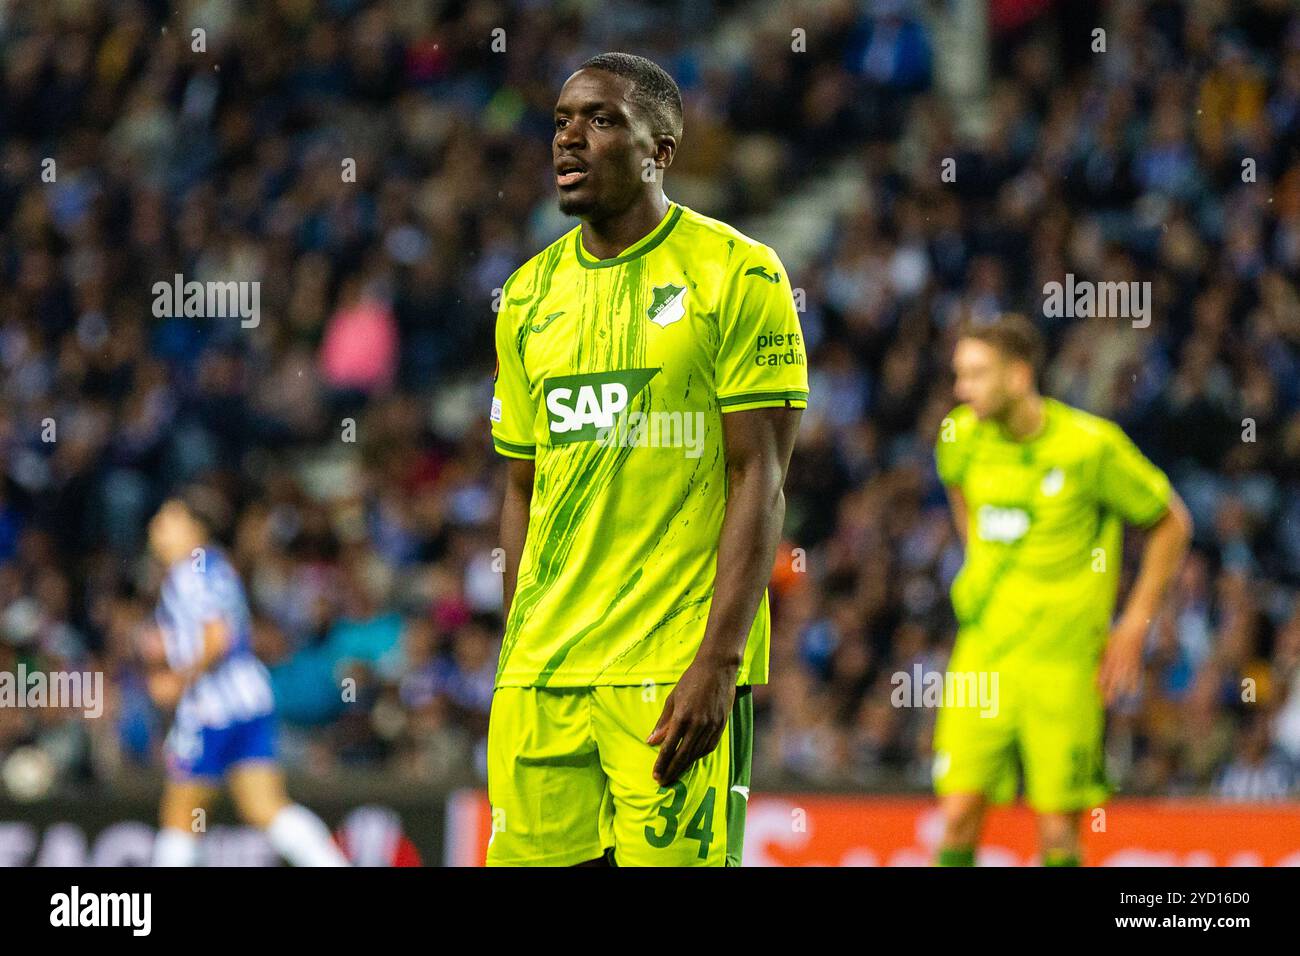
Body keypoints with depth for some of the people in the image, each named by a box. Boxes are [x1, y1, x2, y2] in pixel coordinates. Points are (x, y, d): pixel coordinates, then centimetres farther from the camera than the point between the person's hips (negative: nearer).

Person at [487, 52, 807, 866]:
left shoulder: (736, 275, -3)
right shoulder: (530, 295, 14)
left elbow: (760, 480, -8)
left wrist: (716, 663, -16)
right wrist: (515, 656, 14)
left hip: (677, 667, -5)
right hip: (543, 671, 5)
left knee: (674, 853, -9)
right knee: (534, 852, 1)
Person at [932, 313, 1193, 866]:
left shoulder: (1090, 446, -12)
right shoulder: (961, 436, 0)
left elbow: (1172, 524, 1)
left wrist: (1133, 628, -2)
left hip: (1065, 659, -3)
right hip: (982, 652, 3)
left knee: (1058, 831, -3)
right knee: (959, 814, -7)